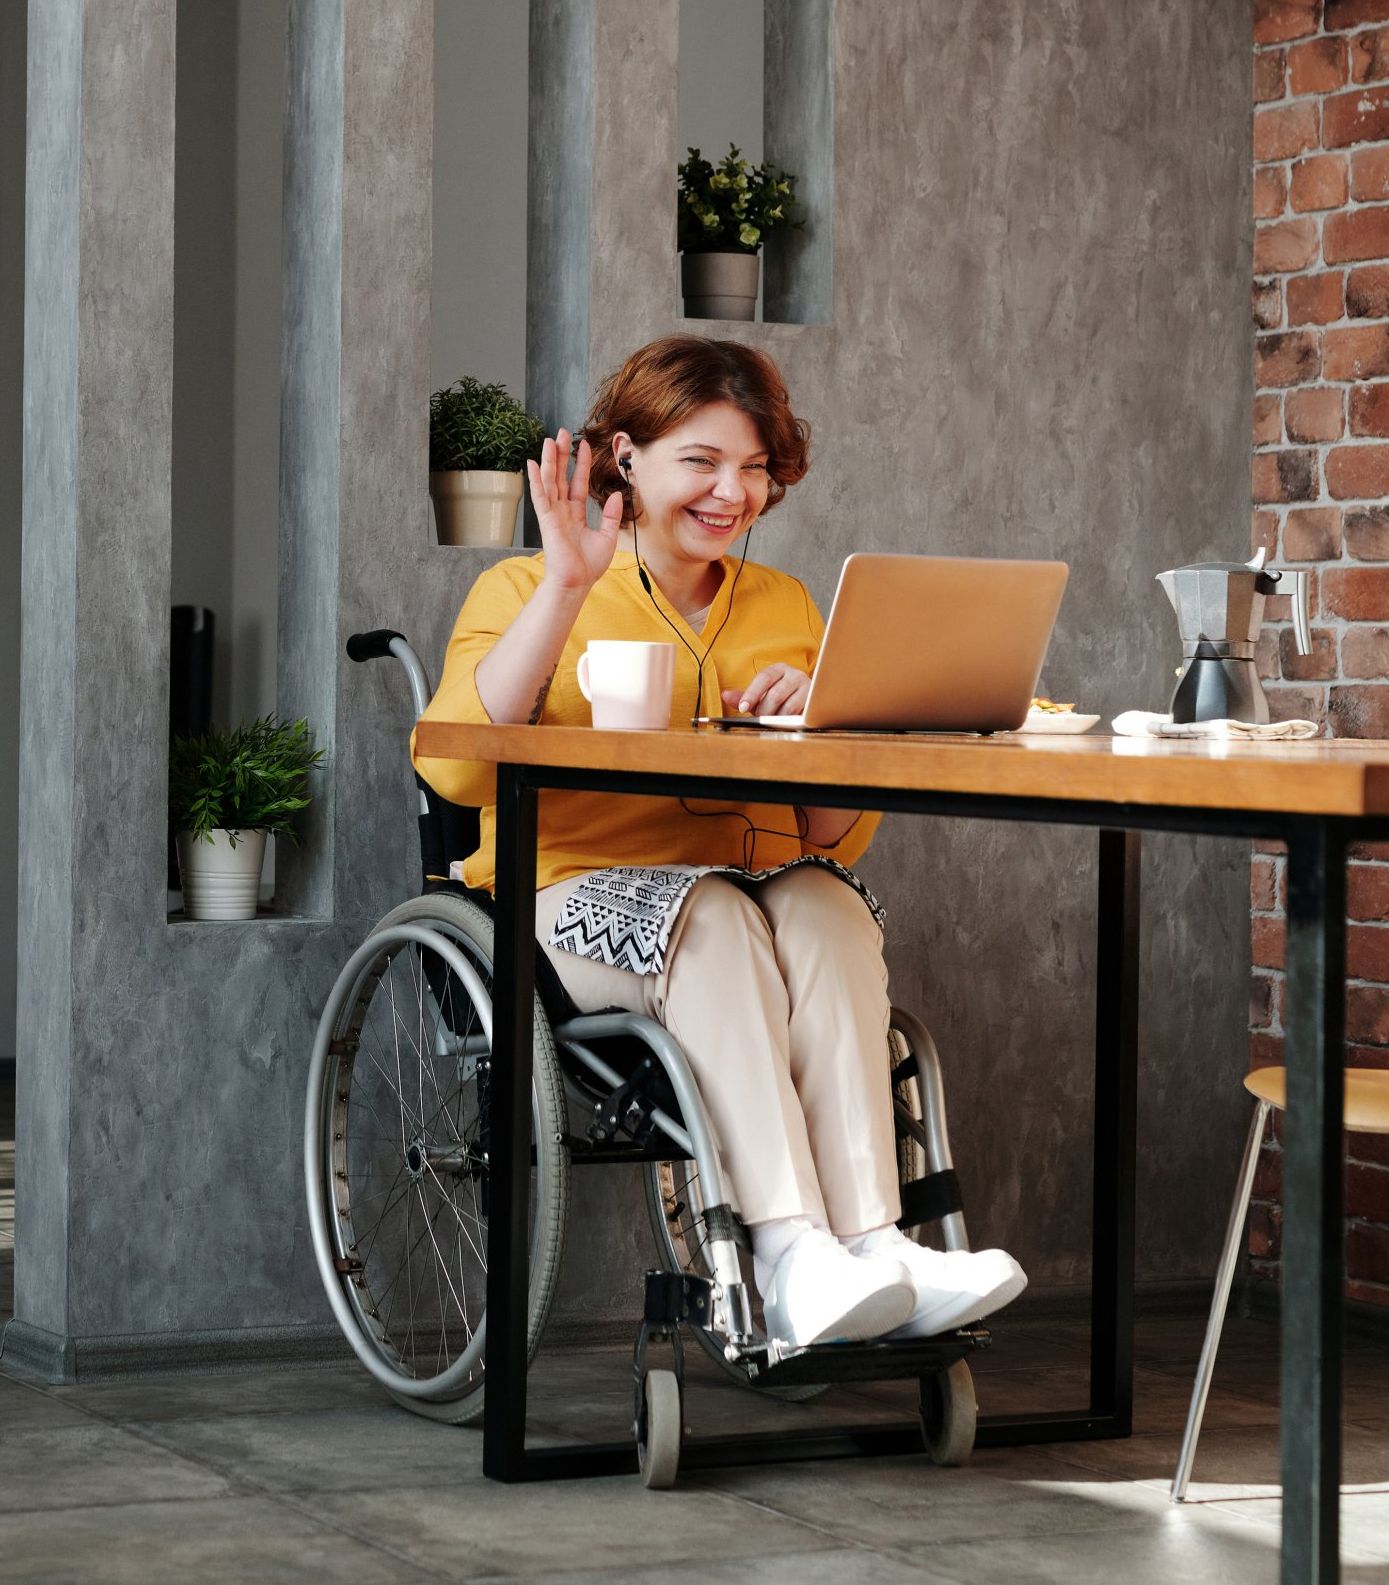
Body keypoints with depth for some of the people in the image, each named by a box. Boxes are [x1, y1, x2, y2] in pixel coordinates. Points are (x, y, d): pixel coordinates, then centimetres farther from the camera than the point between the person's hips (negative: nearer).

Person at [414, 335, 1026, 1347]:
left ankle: (871, 1240, -43)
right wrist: (568, 590, -15)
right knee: (713, 914, -34)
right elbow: (454, 767, -13)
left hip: (770, 895, 3)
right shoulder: (526, 591, 8)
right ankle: (793, 1255, -46)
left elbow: (840, 838, 15)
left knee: (824, 906, -30)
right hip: (580, 900, -3)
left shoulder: (785, 607, 20)